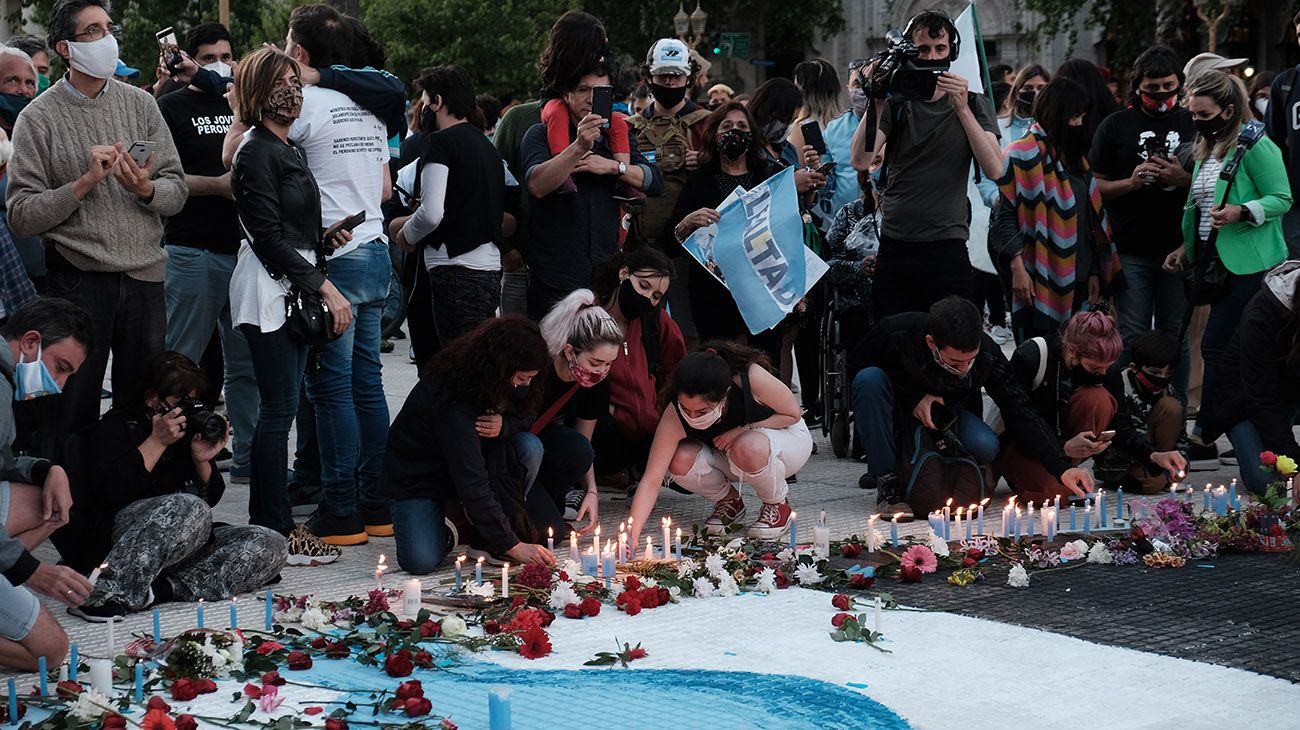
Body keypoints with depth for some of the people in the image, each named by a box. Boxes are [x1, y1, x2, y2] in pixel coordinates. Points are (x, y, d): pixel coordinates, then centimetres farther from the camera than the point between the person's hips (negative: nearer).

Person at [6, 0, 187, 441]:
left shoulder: (140, 104, 8)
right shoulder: (38, 118, -3)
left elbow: (177, 190, 7)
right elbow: (21, 216, -8)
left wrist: (146, 189, -14)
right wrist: (86, 181, -17)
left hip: (145, 278, 3)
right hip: (78, 282, -3)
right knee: (74, 417, 5)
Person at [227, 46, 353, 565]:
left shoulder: (289, 151, 18)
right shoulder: (257, 153, -11)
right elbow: (269, 236, -16)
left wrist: (325, 240, 8)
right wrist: (325, 287, -16)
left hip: (293, 289, 9)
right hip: (269, 291, -9)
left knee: (277, 409, 10)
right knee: (280, 410, -9)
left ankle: (266, 525, 15)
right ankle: (277, 532, -6)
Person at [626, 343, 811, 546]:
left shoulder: (752, 378, -36)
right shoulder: (675, 416, -30)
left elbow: (793, 414, -17)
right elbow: (651, 480, -29)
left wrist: (745, 429, -29)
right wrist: (632, 533, -41)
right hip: (725, 456, 3)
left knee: (749, 449, -38)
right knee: (681, 462, -27)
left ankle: (778, 504, -6)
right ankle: (728, 500, 4)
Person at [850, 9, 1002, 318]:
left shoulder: (973, 104, 5)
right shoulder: (895, 103, 6)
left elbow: (994, 170, -10)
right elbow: (860, 161, -8)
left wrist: (961, 109, -18)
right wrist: (877, 100, -15)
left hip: (947, 249, -1)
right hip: (893, 248, 1)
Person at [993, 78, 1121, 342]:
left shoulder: (1075, 155, 17)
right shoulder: (1022, 155, -6)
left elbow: (1091, 218, 18)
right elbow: (1006, 214, -11)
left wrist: (1094, 272, 14)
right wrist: (1017, 268, -19)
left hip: (1076, 279, 7)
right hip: (1038, 281, -7)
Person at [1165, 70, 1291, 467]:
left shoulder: (1254, 145, -11)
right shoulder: (1207, 150, 16)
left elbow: (1282, 199, -14)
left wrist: (1241, 212, -27)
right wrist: (1187, 248, 17)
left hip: (1248, 265, -8)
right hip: (1217, 262, 8)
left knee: (1216, 346, -10)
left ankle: (1203, 438, -5)